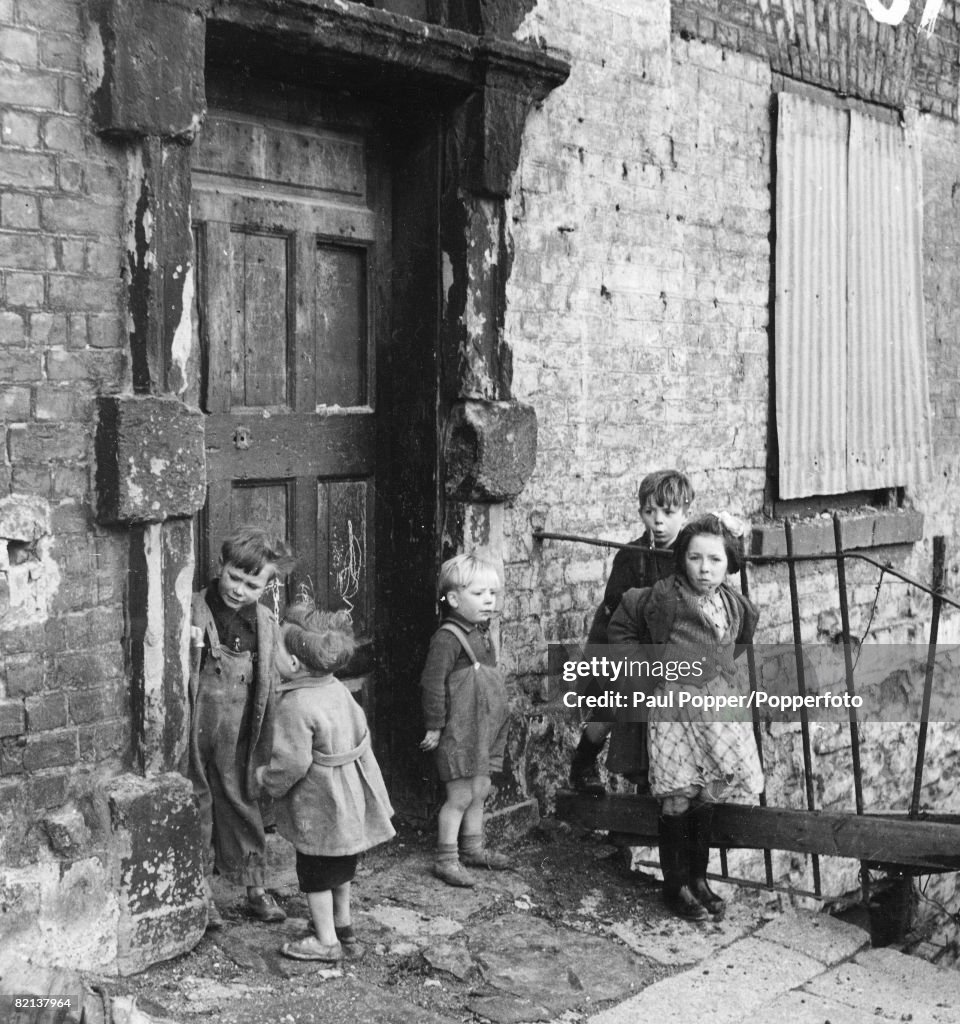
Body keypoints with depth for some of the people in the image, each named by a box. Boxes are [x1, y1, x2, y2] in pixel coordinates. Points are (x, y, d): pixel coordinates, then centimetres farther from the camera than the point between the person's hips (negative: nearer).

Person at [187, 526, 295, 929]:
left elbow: (269, 687, 11)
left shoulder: (266, 623, 4)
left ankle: (255, 887, 25)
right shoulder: (191, 613, -10)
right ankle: (201, 893, 19)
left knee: (243, 806, 12)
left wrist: (266, 748, 9)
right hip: (193, 734, -3)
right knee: (197, 808, 6)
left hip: (237, 741, 3)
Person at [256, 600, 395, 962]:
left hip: (319, 805, -9)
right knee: (340, 865, 25)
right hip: (351, 797, 9)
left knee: (315, 875, 6)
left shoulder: (295, 705, -25)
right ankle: (342, 923, 40)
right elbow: (360, 732, 14)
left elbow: (292, 762, -26)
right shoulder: (338, 689, 3)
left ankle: (326, 942, 15)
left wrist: (267, 778, -8)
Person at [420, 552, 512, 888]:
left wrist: (499, 717, 21)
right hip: (458, 732, -9)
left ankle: (473, 848, 30)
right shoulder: (448, 638, -19)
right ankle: (446, 859, 8)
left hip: (484, 731, 9)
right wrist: (434, 727, -18)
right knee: (460, 795, -3)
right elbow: (432, 684, -20)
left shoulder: (482, 634, 10)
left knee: (480, 791, 16)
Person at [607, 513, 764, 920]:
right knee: (678, 798, -3)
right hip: (675, 705, -5)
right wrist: (647, 662, 2)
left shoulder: (734, 603, 8)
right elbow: (620, 626, 3)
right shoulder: (664, 596, -8)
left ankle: (698, 877, 22)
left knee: (706, 796, 9)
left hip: (721, 702, 5)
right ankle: (675, 884, 8)